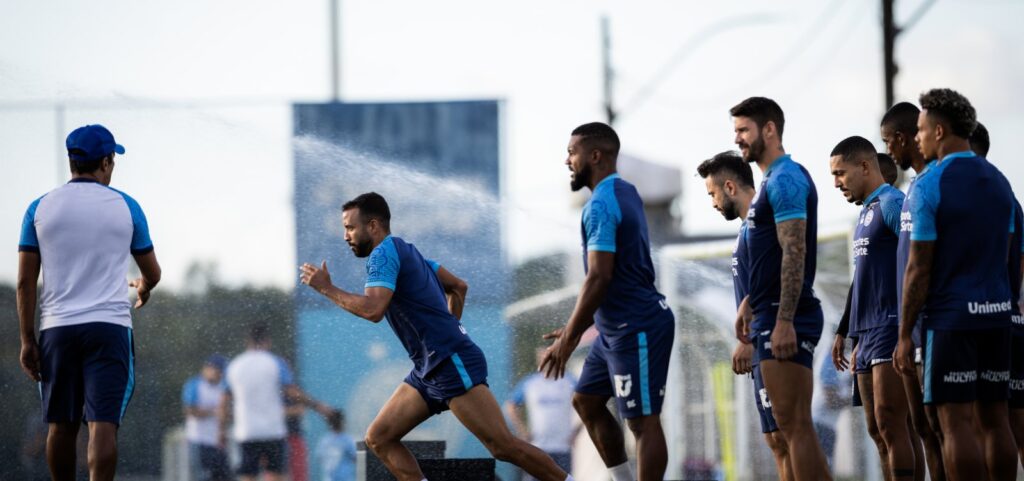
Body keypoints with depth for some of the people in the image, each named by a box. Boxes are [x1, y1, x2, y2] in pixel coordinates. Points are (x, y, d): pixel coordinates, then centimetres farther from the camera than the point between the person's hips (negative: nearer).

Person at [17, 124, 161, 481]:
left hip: (57, 328, 2)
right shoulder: (126, 207, 3)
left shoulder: (40, 208, 5)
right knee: (103, 424, -9)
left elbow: (25, 281, 1)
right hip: (110, 327, -2)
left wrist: (27, 340, 5)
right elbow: (153, 273, 13)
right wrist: (142, 289, 36)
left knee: (61, 425, 12)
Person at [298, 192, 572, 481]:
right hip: (429, 370, 10)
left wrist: (326, 289, -12)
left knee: (503, 446, -13)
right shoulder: (404, 251, 19)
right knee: (379, 438, 4)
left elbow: (373, 309, -23)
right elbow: (459, 286, 26)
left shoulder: (384, 252, -9)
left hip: (453, 364, -10)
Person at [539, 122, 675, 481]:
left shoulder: (601, 205, -18)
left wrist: (568, 338, -18)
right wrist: (576, 329, 23)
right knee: (586, 402, 17)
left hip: (637, 329, -10)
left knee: (643, 422, -7)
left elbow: (599, 278, -23)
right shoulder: (624, 193, 13)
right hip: (616, 327, 10)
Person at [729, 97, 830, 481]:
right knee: (793, 424, 10)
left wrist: (784, 321, -24)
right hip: (773, 316, 10)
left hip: (785, 318, -10)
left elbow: (794, 252, -20)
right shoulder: (773, 180, 19)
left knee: (794, 423, -10)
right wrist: (751, 308, 23)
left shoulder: (785, 179, -12)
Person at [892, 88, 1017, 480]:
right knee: (994, 420, 8)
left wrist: (905, 334, -7)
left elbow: (919, 270, -11)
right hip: (996, 314, 7)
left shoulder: (929, 187, -10)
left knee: (956, 423, -6)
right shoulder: (998, 182, 11)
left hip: (950, 317, -7)